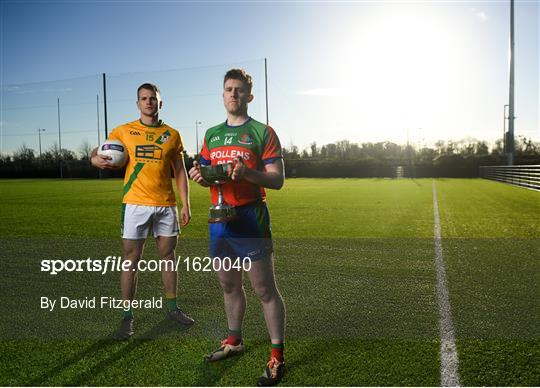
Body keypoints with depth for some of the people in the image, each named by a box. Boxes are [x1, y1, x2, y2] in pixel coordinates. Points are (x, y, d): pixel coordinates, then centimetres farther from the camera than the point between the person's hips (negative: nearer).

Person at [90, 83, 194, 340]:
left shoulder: (172, 134, 8)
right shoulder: (124, 131, 5)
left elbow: (180, 172, 10)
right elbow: (99, 152, 9)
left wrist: (185, 204, 3)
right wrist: (96, 159, -16)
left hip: (166, 205, 2)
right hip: (136, 204, -2)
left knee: (168, 256, 10)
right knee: (131, 260, 1)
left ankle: (172, 308, 25)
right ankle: (127, 317, 12)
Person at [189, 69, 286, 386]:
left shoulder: (263, 132, -3)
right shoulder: (212, 134, 14)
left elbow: (277, 180, -9)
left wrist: (247, 172, -26)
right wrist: (200, 175, -3)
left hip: (250, 219, -6)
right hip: (219, 219, 6)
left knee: (265, 289, -2)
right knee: (229, 285, 17)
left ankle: (277, 357, 10)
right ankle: (234, 341, 36)